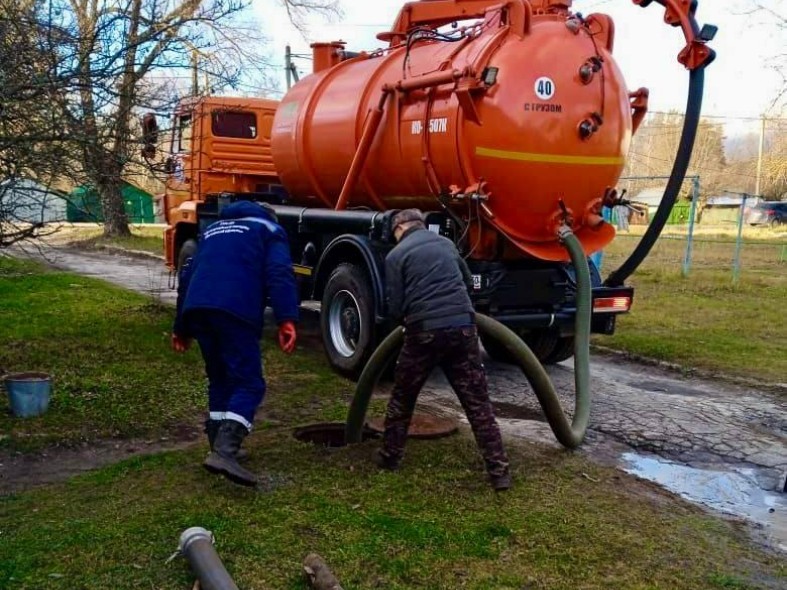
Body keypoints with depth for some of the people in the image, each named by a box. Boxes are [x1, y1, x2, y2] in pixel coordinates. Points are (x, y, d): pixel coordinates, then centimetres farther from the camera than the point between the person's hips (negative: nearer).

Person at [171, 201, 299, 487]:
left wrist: (181, 327, 37)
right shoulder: (270, 229, 18)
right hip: (234, 310, -6)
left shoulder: (213, 229, 36)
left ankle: (221, 448, 22)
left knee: (220, 380, 20)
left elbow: (188, 275, 33)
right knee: (248, 383, -5)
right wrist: (287, 319, -14)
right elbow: (279, 274, -2)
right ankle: (224, 452, -23)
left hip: (196, 308, 6)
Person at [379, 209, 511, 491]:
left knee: (402, 399, 17)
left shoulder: (396, 255, 4)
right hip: (463, 325, 3)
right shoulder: (446, 243, 19)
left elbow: (395, 307, -1)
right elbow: (468, 281, 33)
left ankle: (389, 457, 28)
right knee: (478, 402, 6)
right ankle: (499, 471, 4)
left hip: (425, 331, -3)